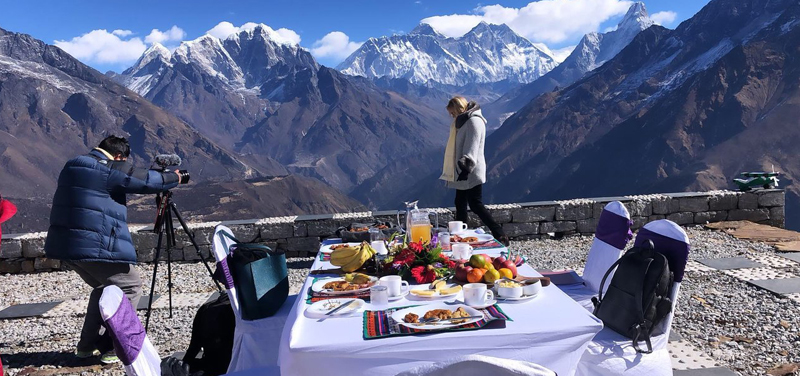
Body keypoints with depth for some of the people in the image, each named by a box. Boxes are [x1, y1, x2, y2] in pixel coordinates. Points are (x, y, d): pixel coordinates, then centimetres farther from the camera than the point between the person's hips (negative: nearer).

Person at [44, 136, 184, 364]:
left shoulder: (73, 166, 18)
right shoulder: (110, 169, -9)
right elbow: (147, 180, -2)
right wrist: (174, 178, 16)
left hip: (64, 243, 9)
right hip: (94, 246, -9)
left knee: (105, 286, 24)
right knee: (130, 287, 3)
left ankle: (87, 344, 27)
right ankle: (111, 348, 1)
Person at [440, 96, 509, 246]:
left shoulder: (474, 121, -13)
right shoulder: (463, 121, 18)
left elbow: (472, 147, -23)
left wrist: (465, 166, -30)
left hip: (471, 173, -10)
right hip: (462, 172, 10)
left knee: (475, 205, -10)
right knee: (460, 204, 12)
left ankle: (501, 236, -6)